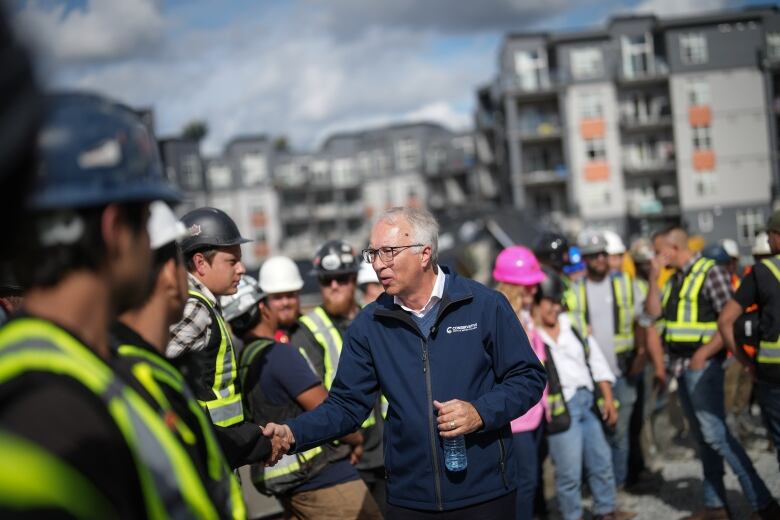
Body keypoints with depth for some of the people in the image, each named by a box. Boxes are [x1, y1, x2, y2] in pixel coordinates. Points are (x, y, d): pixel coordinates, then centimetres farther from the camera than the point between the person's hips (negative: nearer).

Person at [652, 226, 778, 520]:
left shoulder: (710, 272, -10)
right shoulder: (675, 279, 14)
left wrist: (703, 353, -18)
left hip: (702, 364, -8)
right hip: (681, 365, 8)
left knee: (715, 433, -13)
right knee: (702, 437, 11)